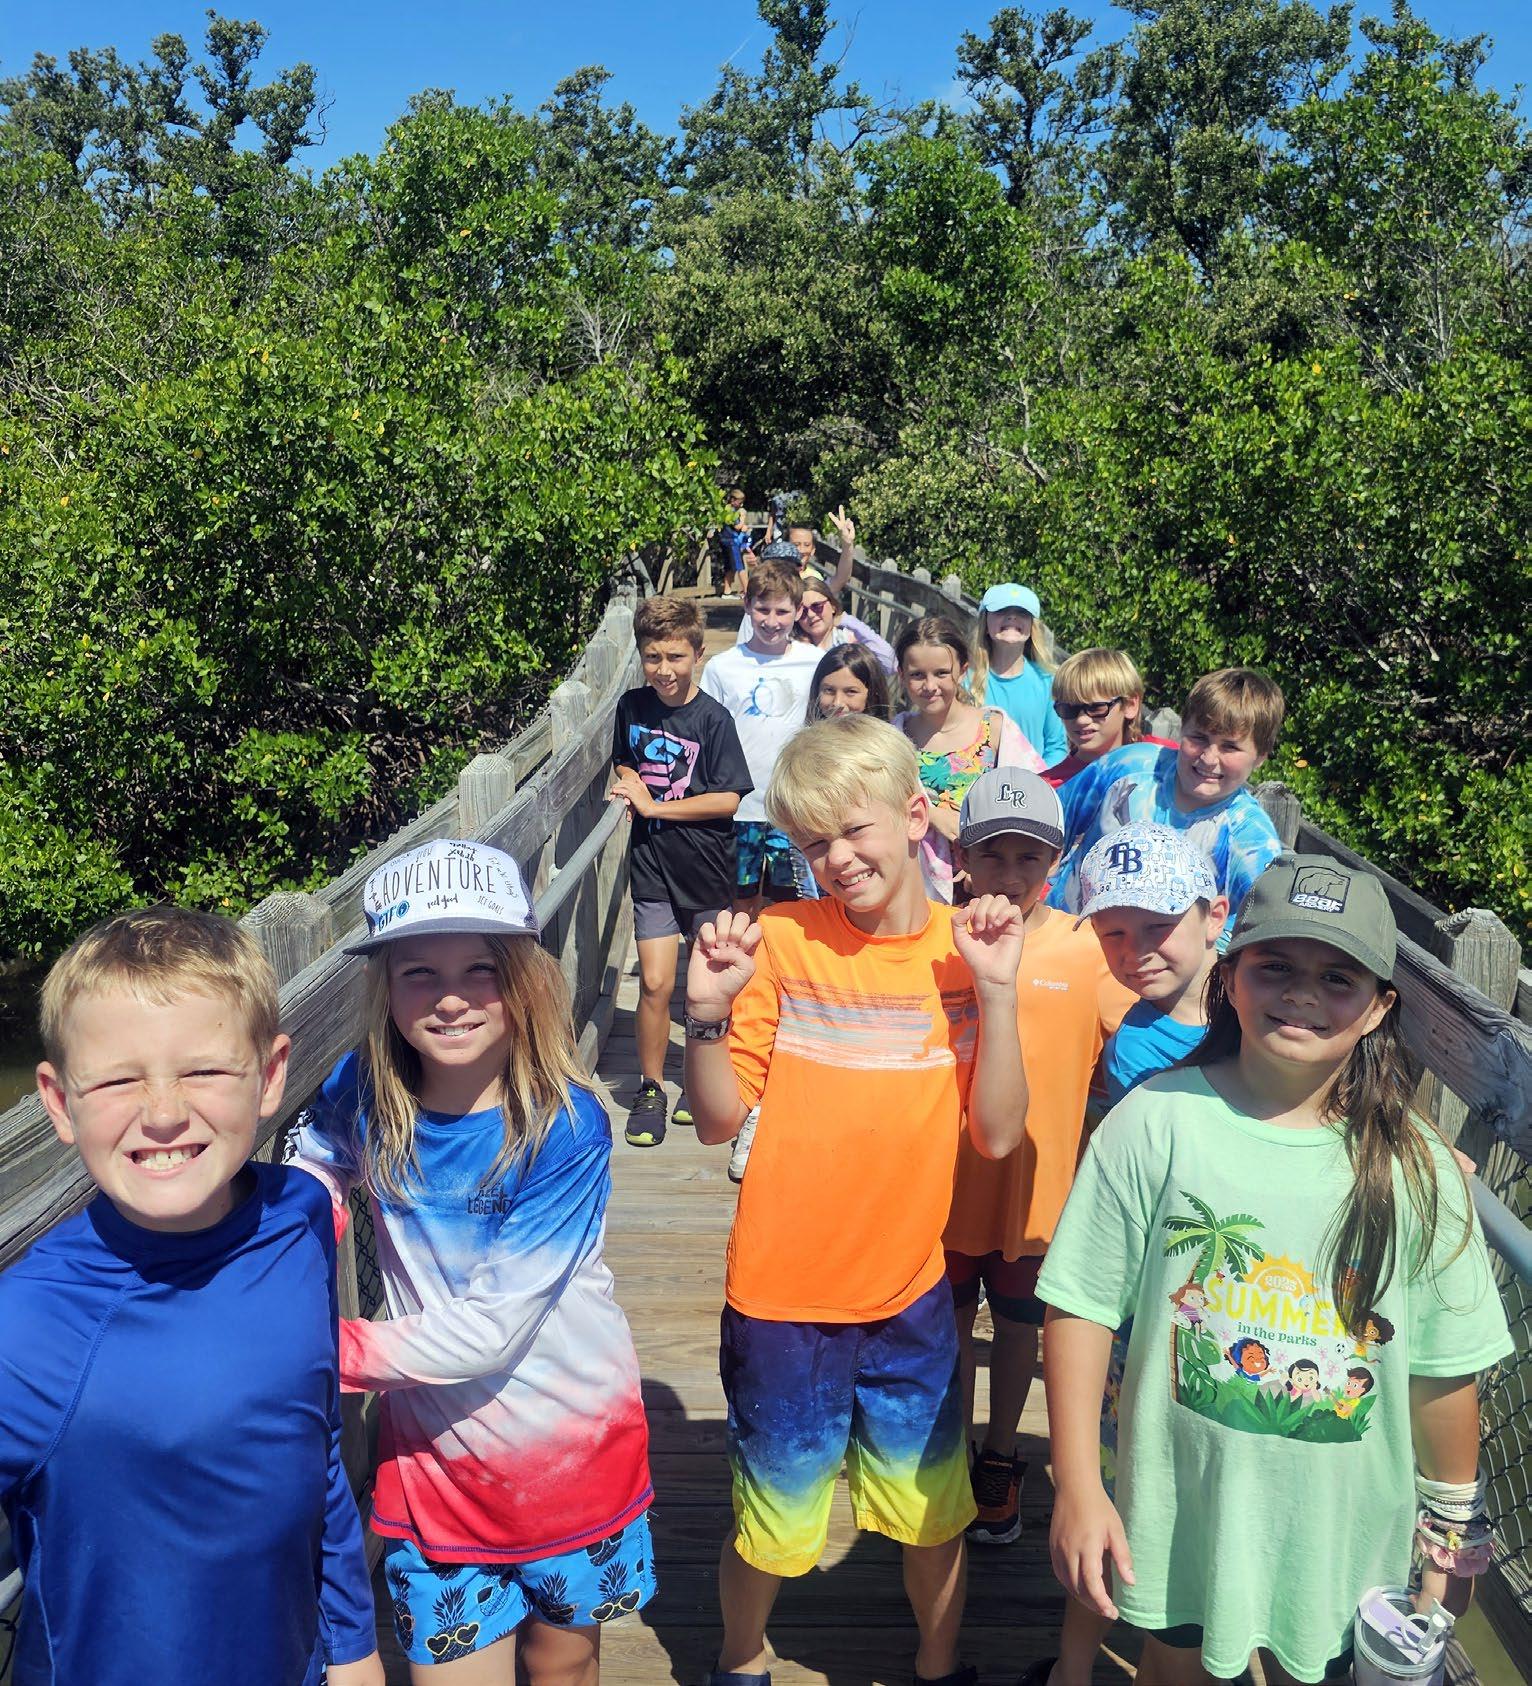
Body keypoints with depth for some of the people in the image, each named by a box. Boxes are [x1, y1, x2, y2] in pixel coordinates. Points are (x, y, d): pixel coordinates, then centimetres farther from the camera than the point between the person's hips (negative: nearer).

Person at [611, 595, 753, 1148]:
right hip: (652, 866, 2)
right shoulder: (632, 706, 2)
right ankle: (650, 1088, 15)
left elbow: (727, 799, -15)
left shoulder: (712, 718, -12)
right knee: (655, 983, -2)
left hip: (706, 869, -2)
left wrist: (654, 806, -15)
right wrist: (628, 787, -1)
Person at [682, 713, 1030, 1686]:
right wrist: (708, 1011, -24)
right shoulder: (781, 943, -10)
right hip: (783, 1296, -1)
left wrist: (995, 991, -19)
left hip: (911, 1296, 2)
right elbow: (720, 1121, -8)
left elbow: (996, 1133, -10)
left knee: (935, 1508, 19)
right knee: (773, 1515, 16)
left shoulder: (964, 948, -5)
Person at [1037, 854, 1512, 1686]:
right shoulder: (1156, 1121, -16)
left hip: (1341, 1531, 1)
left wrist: (1453, 1525, 8)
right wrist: (1077, 1487, -12)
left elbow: (1445, 1368, -1)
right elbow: (1082, 1307, -12)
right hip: (1178, 1515, 0)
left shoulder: (1416, 1170, -10)